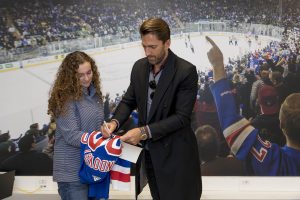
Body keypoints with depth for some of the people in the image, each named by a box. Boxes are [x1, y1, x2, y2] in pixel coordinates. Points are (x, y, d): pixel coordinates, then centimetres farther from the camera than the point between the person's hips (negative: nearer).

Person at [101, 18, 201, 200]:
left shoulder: (186, 71, -16)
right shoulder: (139, 67, 3)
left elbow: (181, 117, -19)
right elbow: (129, 101, 11)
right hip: (147, 150, 5)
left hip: (174, 153, -5)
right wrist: (115, 121, -10)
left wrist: (144, 131, -26)